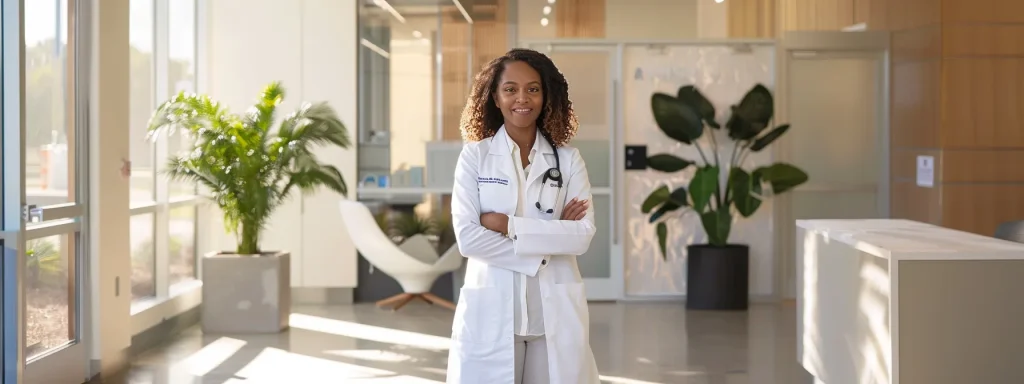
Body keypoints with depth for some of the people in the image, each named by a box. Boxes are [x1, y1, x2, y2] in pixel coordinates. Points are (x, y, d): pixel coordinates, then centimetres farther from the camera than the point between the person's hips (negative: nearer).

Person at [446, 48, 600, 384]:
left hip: (556, 315, 1)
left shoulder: (568, 159, 4)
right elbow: (467, 237, -9)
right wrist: (550, 237, -11)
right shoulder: (474, 155, 0)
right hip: (491, 314, -1)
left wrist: (508, 225, -13)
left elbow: (583, 235, -6)